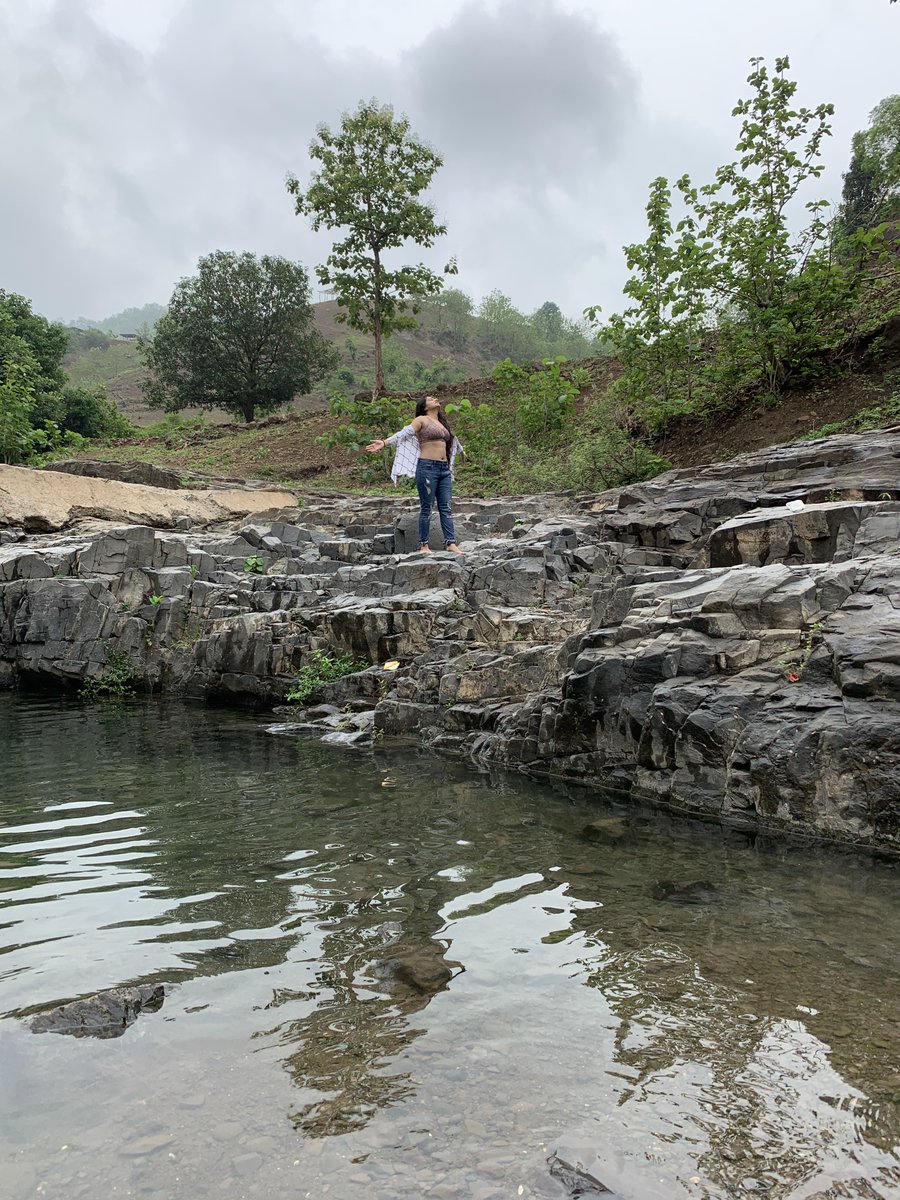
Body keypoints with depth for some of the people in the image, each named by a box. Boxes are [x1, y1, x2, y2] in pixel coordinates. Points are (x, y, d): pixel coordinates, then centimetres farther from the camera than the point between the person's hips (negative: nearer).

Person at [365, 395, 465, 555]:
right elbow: (404, 433, -11)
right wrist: (384, 443, -25)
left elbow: (452, 438, 41)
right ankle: (424, 545, 3)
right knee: (426, 508, -3)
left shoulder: (442, 423, 22)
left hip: (444, 469, 6)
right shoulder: (421, 420, 1)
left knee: (446, 508, 1)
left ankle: (451, 543, 0)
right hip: (427, 467, -6)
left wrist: (461, 450, 58)